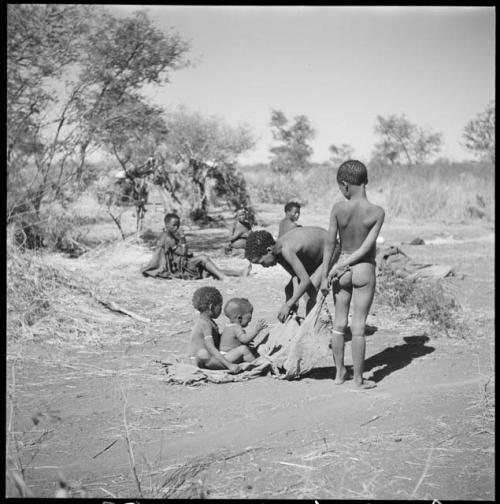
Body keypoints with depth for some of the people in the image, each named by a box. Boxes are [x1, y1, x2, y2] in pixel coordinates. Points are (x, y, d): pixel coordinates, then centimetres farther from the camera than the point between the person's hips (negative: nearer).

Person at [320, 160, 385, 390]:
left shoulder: (338, 208, -11)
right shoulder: (377, 212, -12)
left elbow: (329, 244, -7)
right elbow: (367, 247, -15)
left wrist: (325, 275, 0)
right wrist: (342, 266, -9)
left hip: (341, 270, 2)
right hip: (364, 270, -2)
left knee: (339, 323, 14)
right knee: (358, 326, 4)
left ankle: (339, 373, 24)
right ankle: (358, 378, 11)